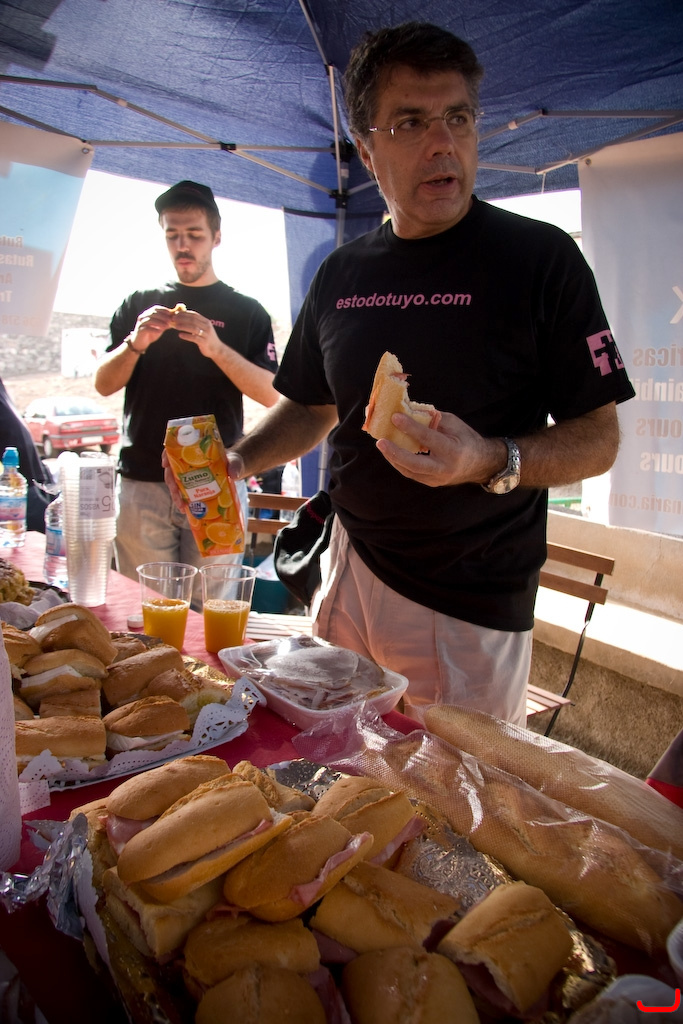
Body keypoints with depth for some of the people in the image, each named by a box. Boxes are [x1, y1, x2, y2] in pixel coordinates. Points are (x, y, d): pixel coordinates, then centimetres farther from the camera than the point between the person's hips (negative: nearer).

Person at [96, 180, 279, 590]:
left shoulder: (246, 311, 10)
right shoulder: (139, 304, 16)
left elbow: (272, 394, -2)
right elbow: (104, 384, 11)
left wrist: (216, 348, -17)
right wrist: (136, 343, -9)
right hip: (143, 483, 2)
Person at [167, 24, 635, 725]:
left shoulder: (541, 257, -8)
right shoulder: (341, 273, 6)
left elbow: (599, 439, -9)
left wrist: (492, 461, -27)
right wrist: (236, 461, -1)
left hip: (473, 606, -4)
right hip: (350, 570, 5)